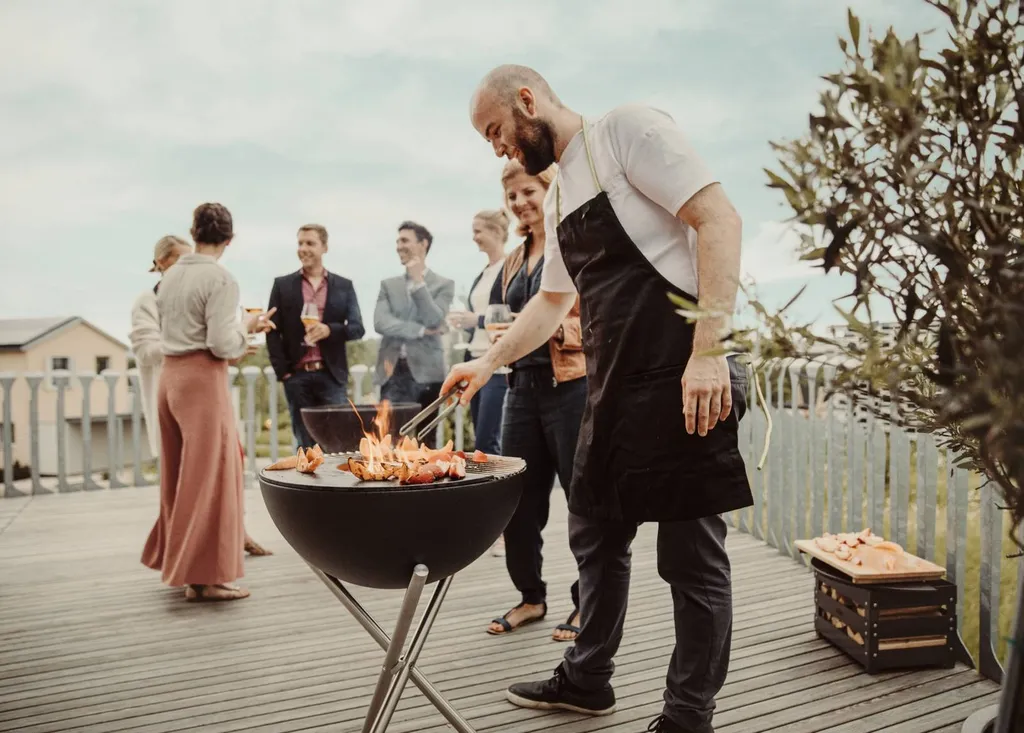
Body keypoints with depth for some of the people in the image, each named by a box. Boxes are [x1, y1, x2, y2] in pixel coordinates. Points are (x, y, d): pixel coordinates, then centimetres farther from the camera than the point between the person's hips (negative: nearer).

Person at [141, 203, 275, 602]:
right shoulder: (221, 279, -12)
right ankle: (203, 576, 5)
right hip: (202, 379, -8)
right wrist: (246, 325, 1)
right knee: (208, 476, -1)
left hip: (170, 375, 8)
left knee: (180, 475, 16)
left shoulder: (170, 277, 11)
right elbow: (222, 345, -18)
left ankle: (177, 562, 28)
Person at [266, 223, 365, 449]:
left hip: (332, 375, 0)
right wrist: (281, 371, -4)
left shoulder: (344, 286, 8)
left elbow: (357, 328, 3)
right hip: (297, 376, 0)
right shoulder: (282, 285, 8)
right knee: (305, 444, 6)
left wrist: (330, 330, -16)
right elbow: (273, 331, 6)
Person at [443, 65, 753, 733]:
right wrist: (488, 362, 23)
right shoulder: (558, 194, 19)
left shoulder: (628, 130, -6)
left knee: (693, 556, 1)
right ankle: (587, 679, 35)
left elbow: (719, 219, -17)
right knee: (595, 536, 18)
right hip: (613, 389, 9)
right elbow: (554, 300, 29)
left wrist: (709, 350, -24)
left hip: (682, 381, -9)